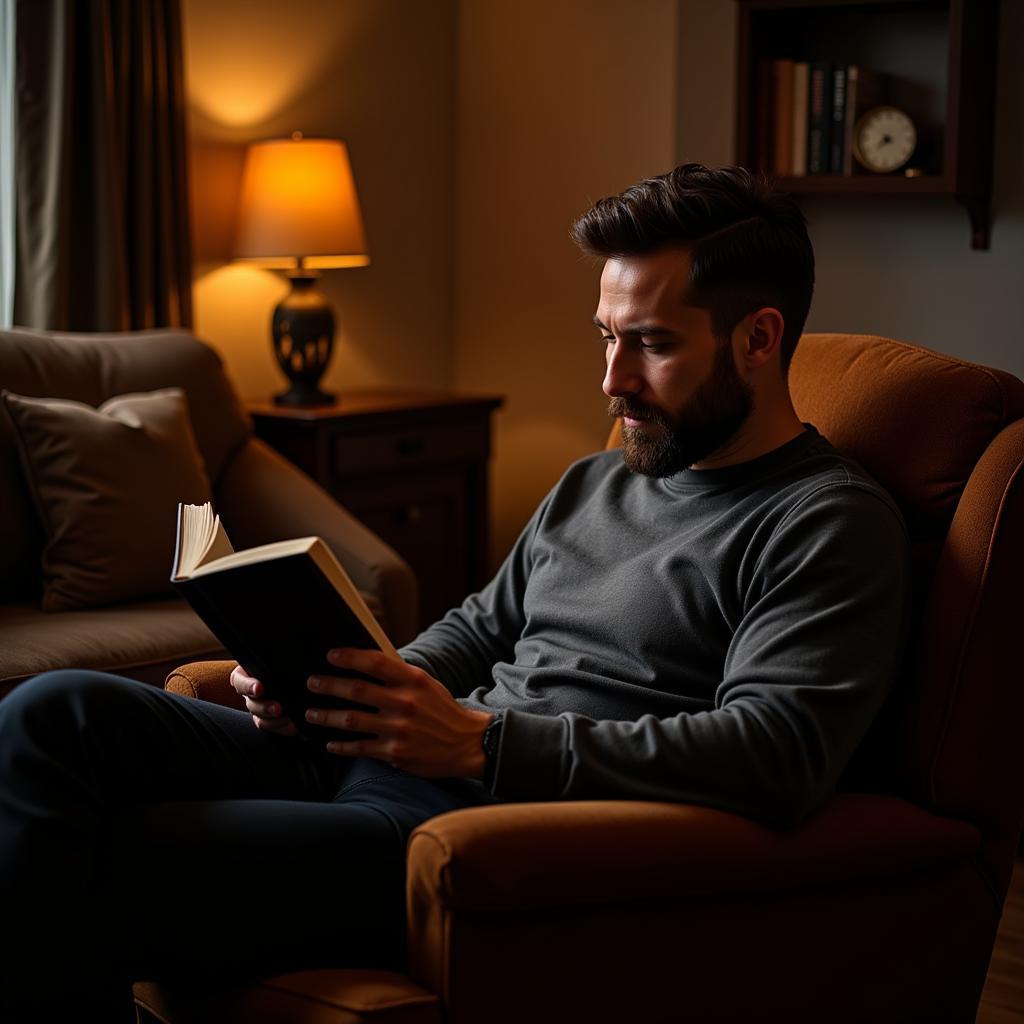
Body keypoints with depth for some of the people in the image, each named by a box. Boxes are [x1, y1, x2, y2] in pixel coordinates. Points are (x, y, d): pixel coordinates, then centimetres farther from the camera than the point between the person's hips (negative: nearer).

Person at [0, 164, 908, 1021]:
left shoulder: (834, 528, -6)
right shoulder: (593, 485, 21)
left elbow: (774, 755, -20)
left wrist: (481, 740, -22)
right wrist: (342, 690, 5)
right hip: (375, 764, 9)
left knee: (84, 878, -22)